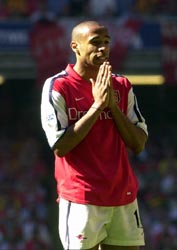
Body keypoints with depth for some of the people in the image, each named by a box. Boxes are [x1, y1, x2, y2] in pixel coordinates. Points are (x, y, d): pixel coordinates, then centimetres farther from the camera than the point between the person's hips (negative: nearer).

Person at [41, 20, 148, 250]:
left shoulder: (122, 86, 10)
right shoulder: (58, 87, -4)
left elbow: (139, 145, 6)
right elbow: (59, 147, -13)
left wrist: (113, 105, -8)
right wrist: (97, 105, -15)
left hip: (124, 198, 5)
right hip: (81, 200, -5)